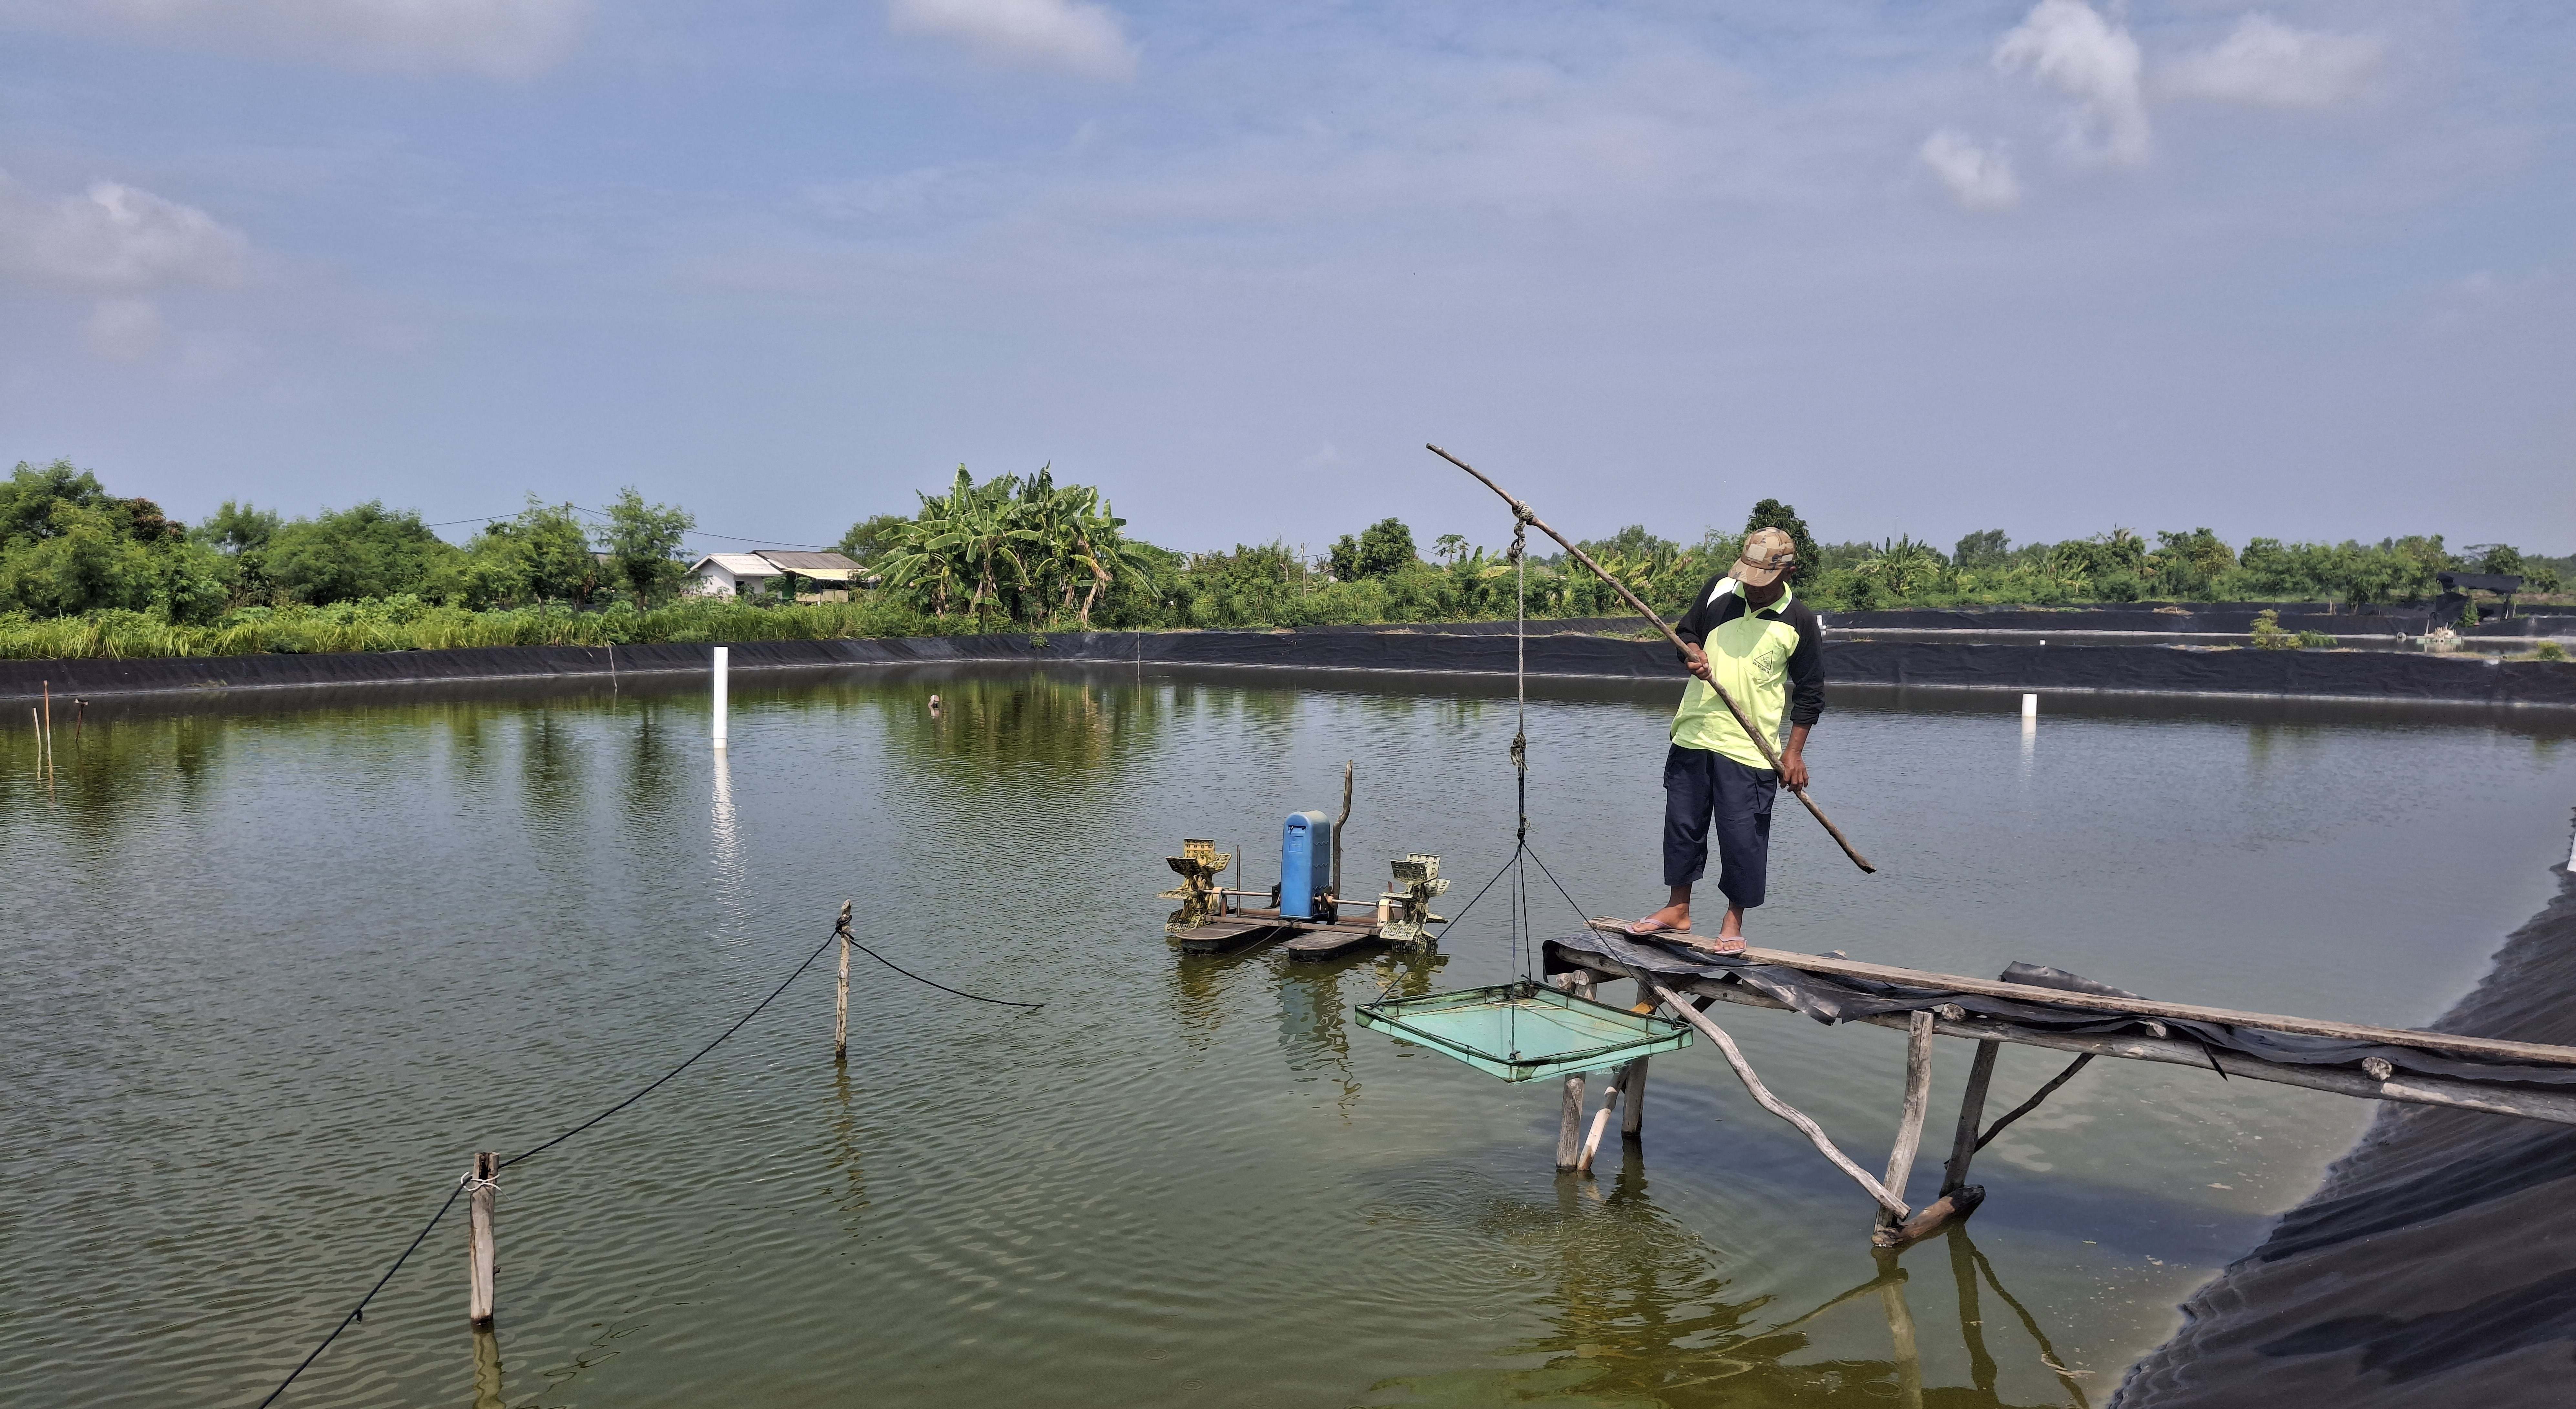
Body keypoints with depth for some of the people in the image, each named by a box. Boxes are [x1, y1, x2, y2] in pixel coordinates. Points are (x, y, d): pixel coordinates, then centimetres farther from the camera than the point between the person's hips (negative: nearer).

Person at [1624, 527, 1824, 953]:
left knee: (1742, 835, -1)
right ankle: (1678, 910, 26)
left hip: (1751, 749, -3)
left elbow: (1809, 693, 1)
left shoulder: (1800, 622, -4)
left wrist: (1795, 751, -3)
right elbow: (1686, 631, 17)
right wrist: (1693, 654, -7)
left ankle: (1734, 922, 16)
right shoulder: (1718, 590, 2)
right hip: (1694, 735, 4)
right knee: (1682, 823, 10)